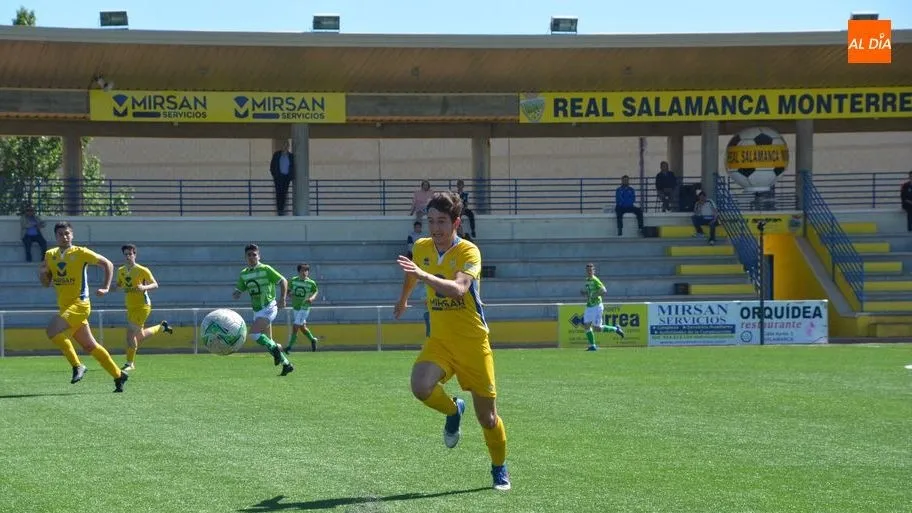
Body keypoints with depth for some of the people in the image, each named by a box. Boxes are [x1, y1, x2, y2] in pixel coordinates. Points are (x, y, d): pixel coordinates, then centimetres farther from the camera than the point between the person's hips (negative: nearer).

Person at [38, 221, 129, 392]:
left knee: (52, 330, -25)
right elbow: (46, 283, 17)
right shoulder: (50, 255, 9)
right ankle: (118, 375, 21)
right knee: (90, 346, 10)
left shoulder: (81, 253, -8)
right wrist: (42, 273, -5)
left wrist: (106, 288, -7)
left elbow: (108, 264, 0)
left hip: (79, 304, -7)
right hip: (65, 306, 7)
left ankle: (77, 366, -14)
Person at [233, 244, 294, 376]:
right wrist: (237, 294, -12)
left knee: (252, 333, -24)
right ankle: (286, 364, 17)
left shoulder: (266, 269, -7)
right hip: (257, 310, 7)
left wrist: (282, 298, -15)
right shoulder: (244, 274, 10)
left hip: (268, 308, -7)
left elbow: (283, 281, -4)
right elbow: (237, 293, 13)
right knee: (266, 341, 7)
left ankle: (274, 348, -8)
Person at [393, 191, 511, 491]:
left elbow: (458, 289, -34)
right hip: (439, 340, 4)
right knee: (421, 386, -27)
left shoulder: (468, 252, -15)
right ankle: (453, 411, 7)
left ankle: (499, 468, 29)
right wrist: (403, 300, 43)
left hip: (473, 342, -4)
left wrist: (425, 276, -46)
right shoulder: (421, 248, 2)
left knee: (487, 418, 3)